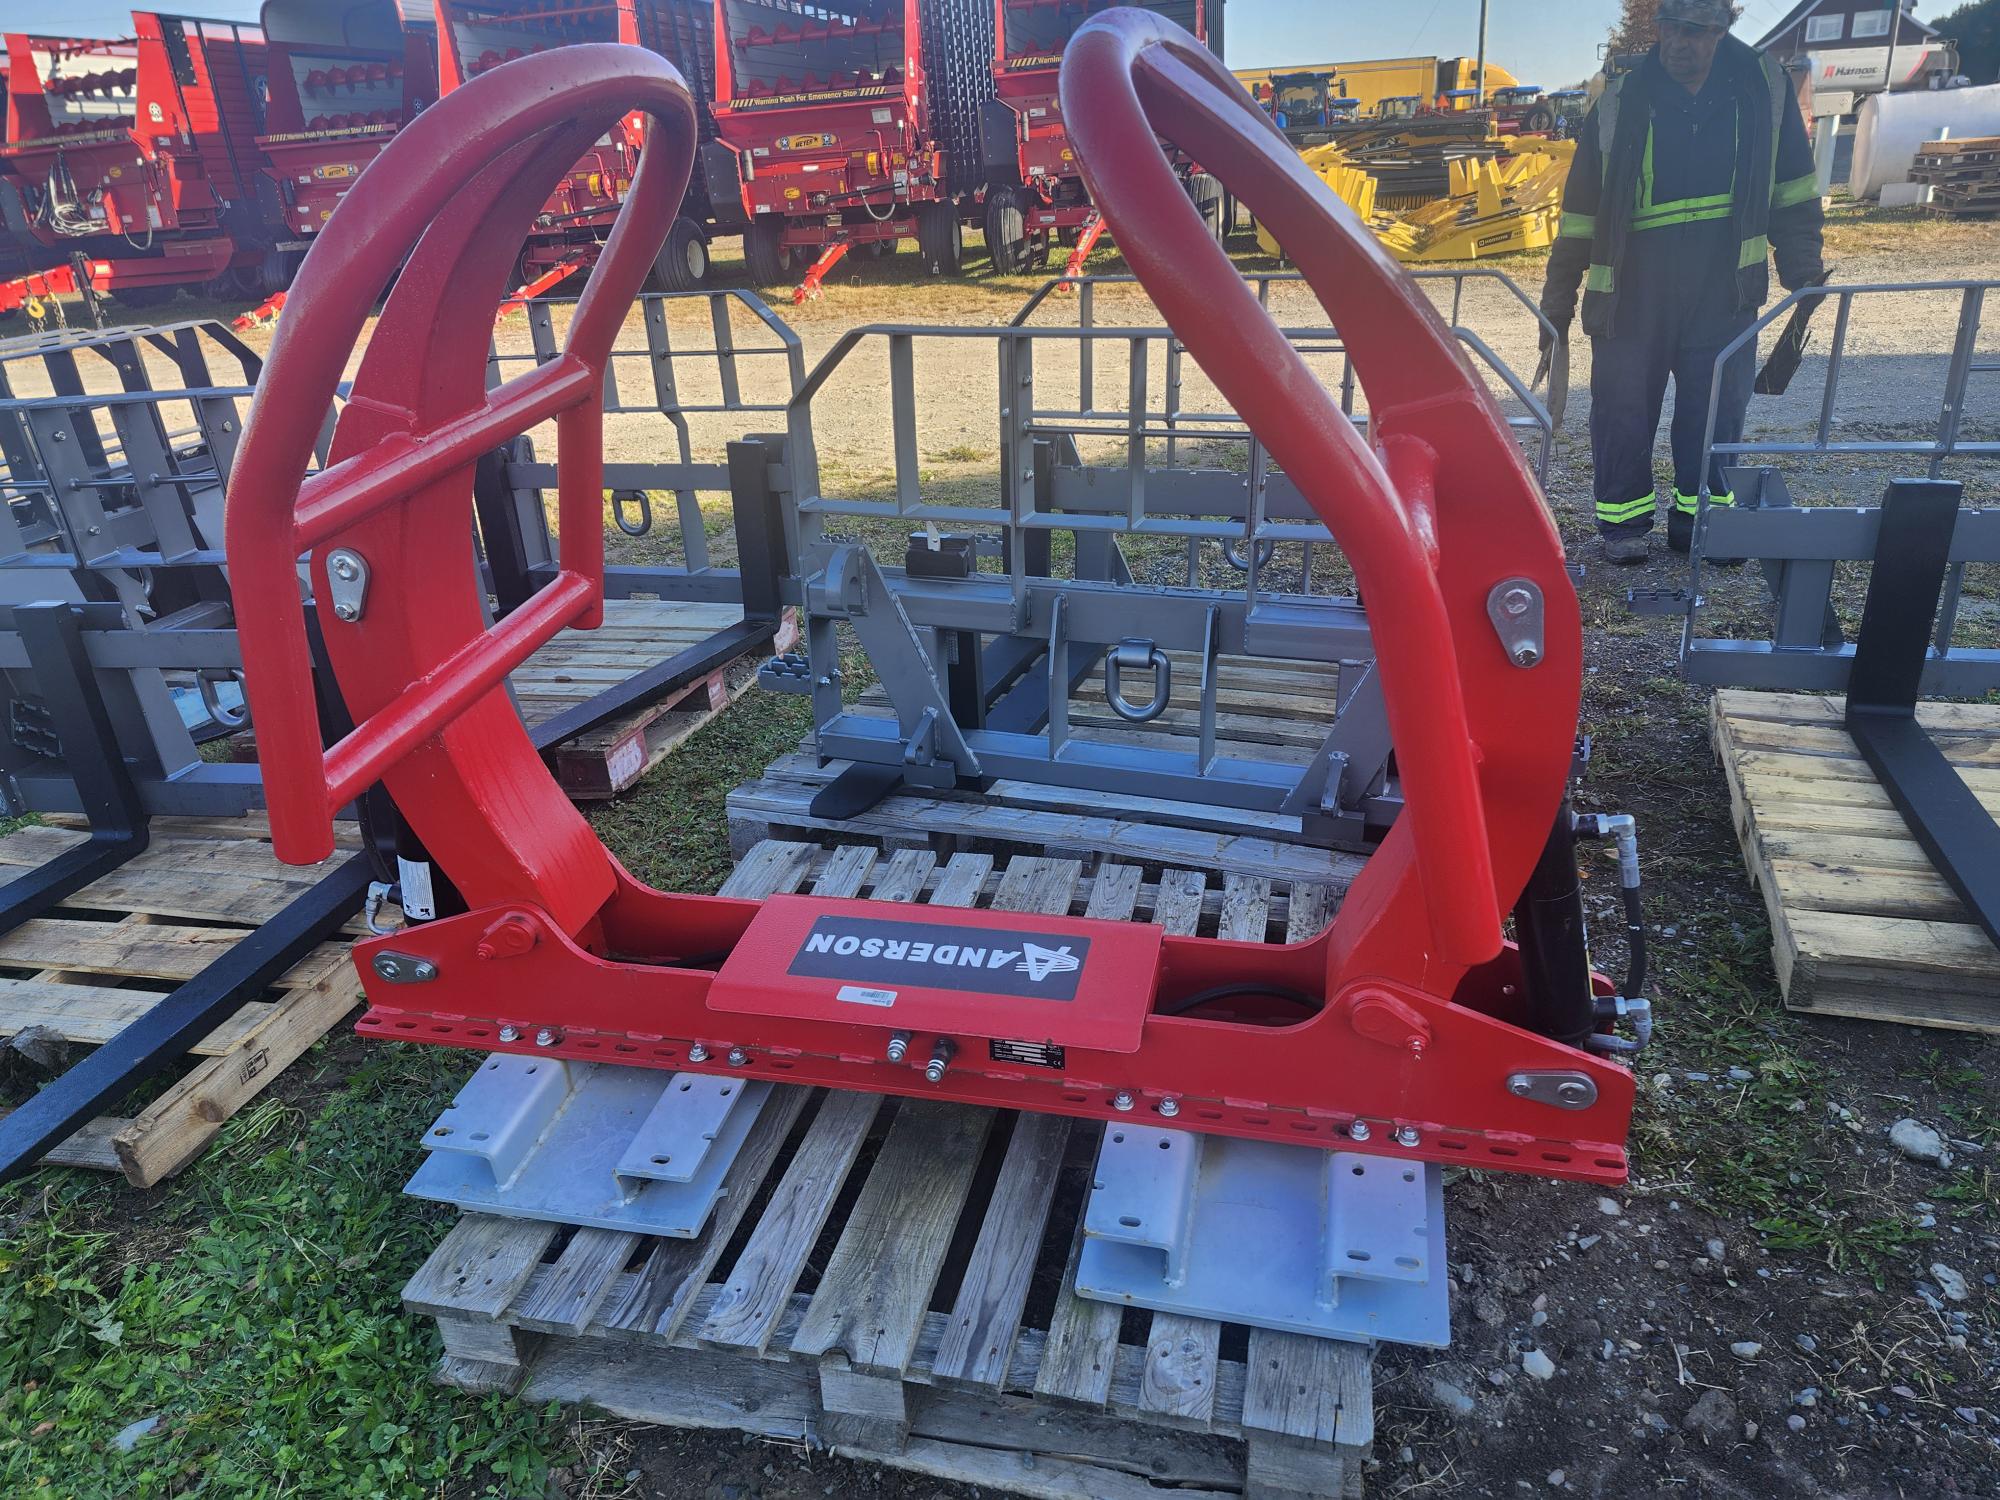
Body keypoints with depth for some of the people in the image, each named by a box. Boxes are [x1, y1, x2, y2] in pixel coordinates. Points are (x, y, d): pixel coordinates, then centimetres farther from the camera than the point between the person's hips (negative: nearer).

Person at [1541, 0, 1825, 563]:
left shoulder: (1765, 86, 3)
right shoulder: (1620, 103, -2)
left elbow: (1792, 190, 11)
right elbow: (1580, 210, 2)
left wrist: (1802, 270, 6)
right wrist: (1558, 300, 1)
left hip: (1726, 292, 2)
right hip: (1632, 293, -1)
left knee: (1718, 410, 5)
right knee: (1624, 409, 1)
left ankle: (1699, 517, 18)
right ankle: (1623, 519, 15)